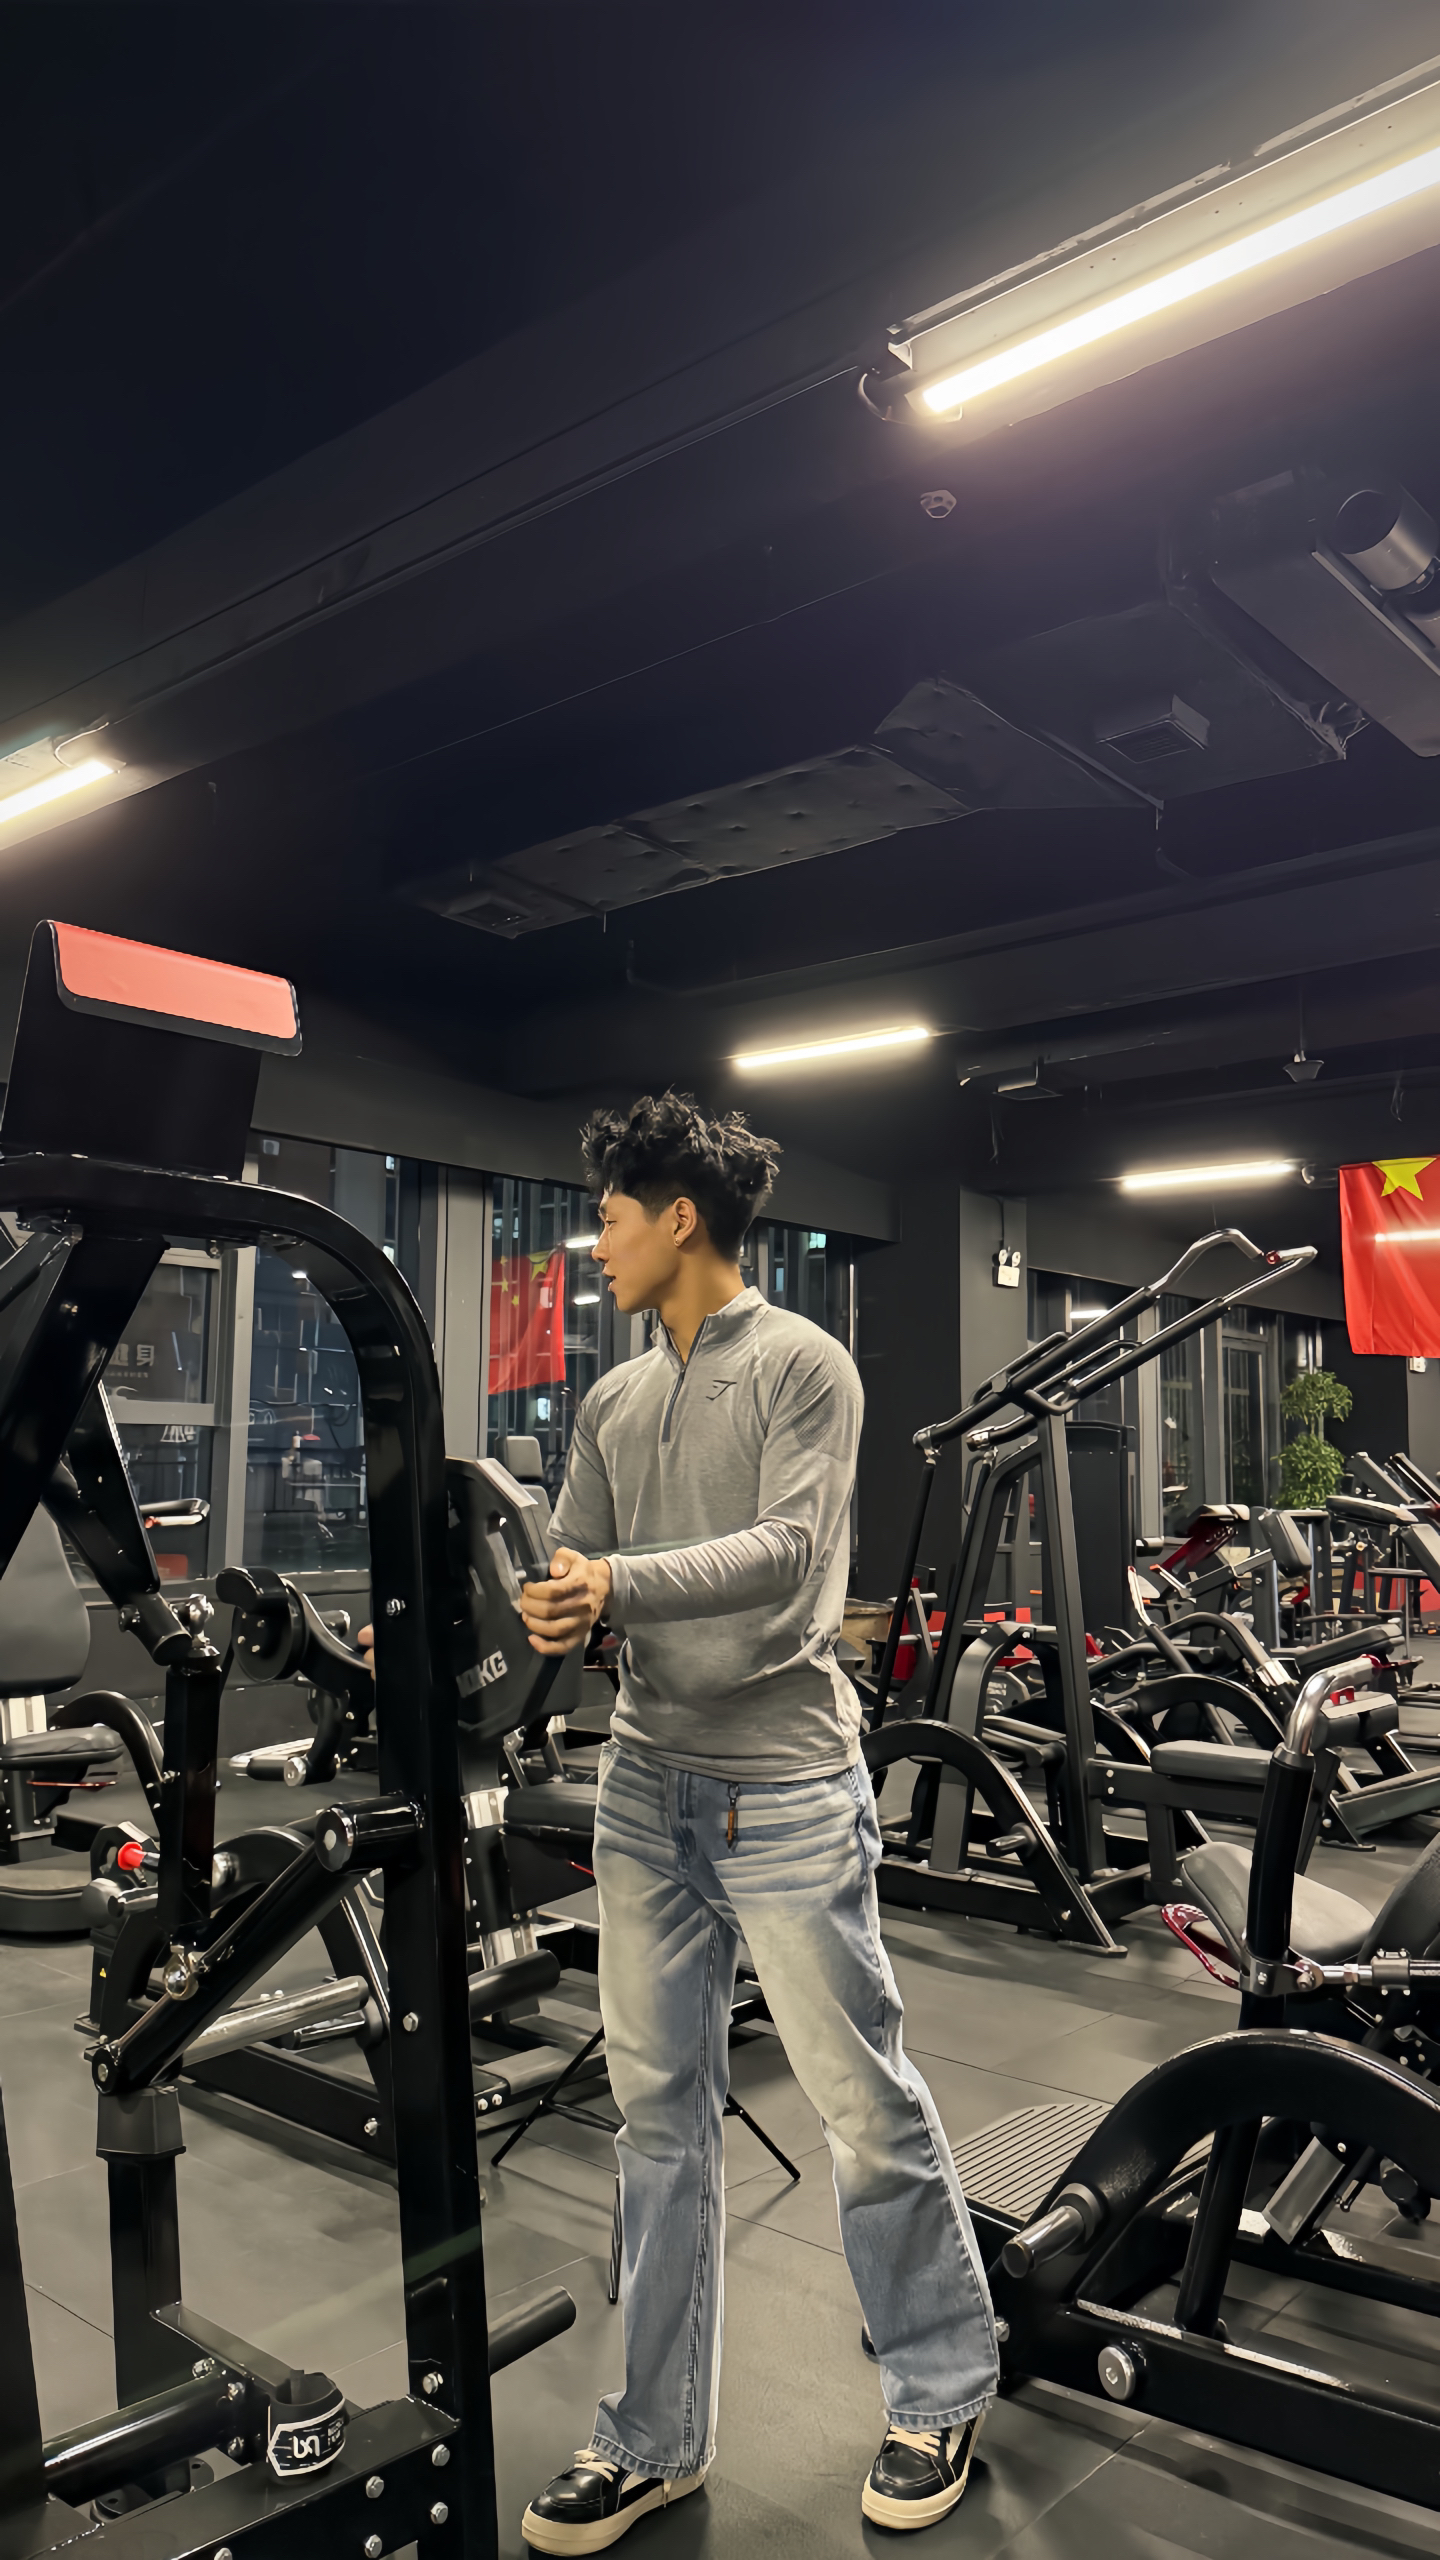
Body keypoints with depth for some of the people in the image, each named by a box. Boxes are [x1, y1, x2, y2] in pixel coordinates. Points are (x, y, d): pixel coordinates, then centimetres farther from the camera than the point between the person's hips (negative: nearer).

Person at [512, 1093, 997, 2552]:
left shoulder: (801, 1366, -5)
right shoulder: (613, 1404, 13)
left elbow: (788, 1551, -17)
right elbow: (570, 1581, 10)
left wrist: (626, 1582, -29)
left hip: (785, 1791, -6)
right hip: (646, 1786, 6)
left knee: (862, 2098, 5)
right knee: (658, 2111, 12)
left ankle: (942, 2395, 28)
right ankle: (656, 2441, 27)